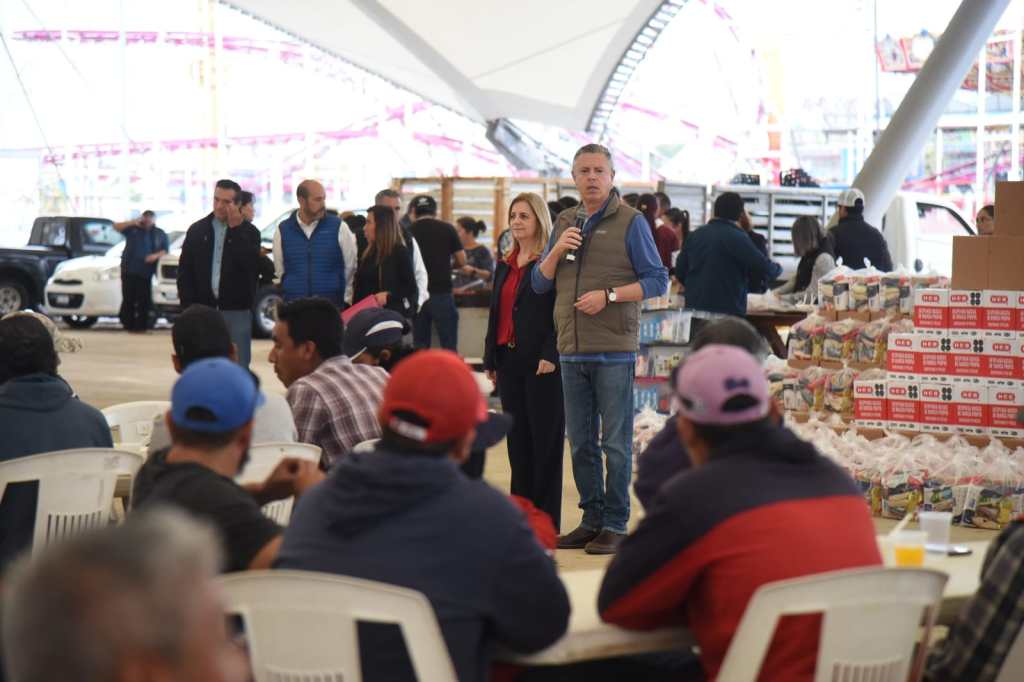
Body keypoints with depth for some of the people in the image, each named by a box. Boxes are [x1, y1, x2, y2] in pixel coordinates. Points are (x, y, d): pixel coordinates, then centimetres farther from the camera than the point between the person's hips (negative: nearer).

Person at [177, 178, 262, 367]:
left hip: (237, 311, -2)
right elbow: (184, 272, 8)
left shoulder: (248, 232, 3)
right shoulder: (197, 231, 9)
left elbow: (252, 264, -15)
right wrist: (188, 307, -2)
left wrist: (236, 229, -16)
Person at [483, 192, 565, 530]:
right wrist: (490, 358, 16)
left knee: (545, 438, -2)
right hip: (509, 359, 7)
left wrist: (550, 355, -19)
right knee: (517, 437, 8)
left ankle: (546, 518, 2)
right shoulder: (505, 265, 17)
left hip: (541, 362, -7)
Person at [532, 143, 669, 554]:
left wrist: (609, 295, -15)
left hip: (614, 350, -5)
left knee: (615, 442, -3)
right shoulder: (565, 223, 15)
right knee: (580, 442, 9)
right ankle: (592, 520, 18)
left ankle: (615, 525, 2)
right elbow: (539, 284, 14)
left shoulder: (630, 222, -1)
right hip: (572, 350, 5)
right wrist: (556, 251, -3)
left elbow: (657, 280, -5)